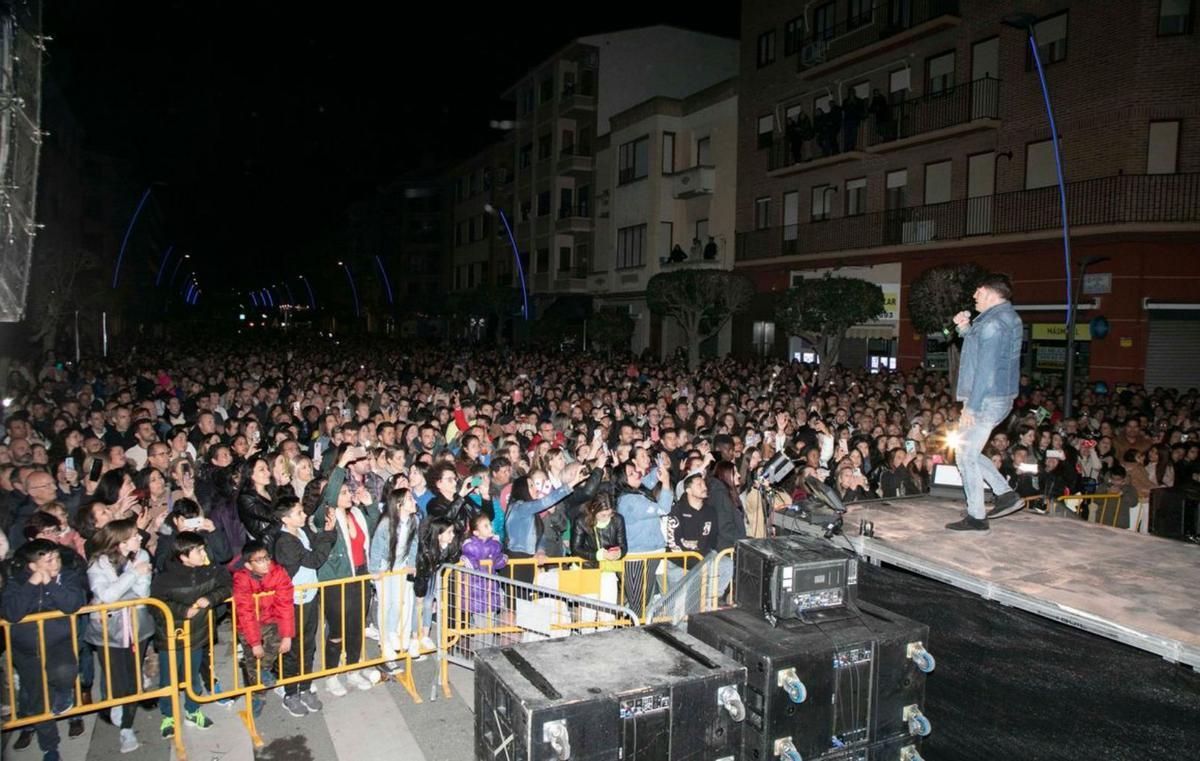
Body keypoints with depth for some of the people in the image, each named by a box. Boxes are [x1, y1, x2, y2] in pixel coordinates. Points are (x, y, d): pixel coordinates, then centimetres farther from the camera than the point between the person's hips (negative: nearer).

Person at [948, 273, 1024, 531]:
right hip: (1001, 398, 10)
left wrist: (971, 407, -20)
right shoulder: (1009, 318, 14)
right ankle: (1005, 493, 19)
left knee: (965, 456, -2)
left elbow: (985, 369, -22)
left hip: (986, 400, -10)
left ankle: (976, 517, 5)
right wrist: (965, 329, 8)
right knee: (968, 452, 20)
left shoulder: (993, 324, -18)